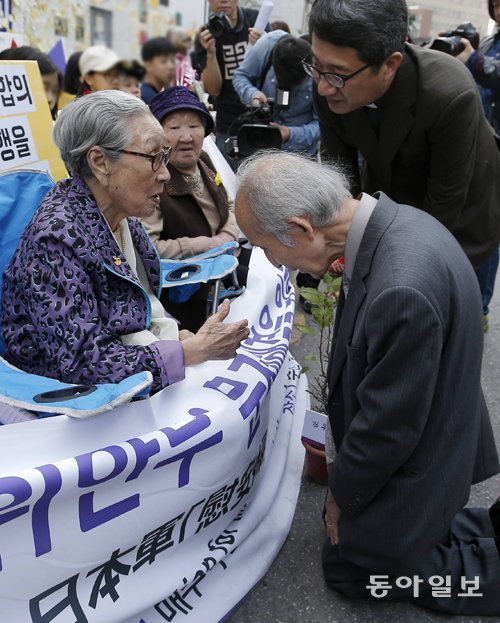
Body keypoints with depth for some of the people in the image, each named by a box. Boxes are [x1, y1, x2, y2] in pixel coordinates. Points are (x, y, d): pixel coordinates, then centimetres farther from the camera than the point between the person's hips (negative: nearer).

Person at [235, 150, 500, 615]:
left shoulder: (402, 290, -39)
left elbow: (389, 425, -27)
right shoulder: (397, 221, -9)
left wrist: (342, 493, -8)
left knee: (349, 564, 14)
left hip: (413, 466, -8)